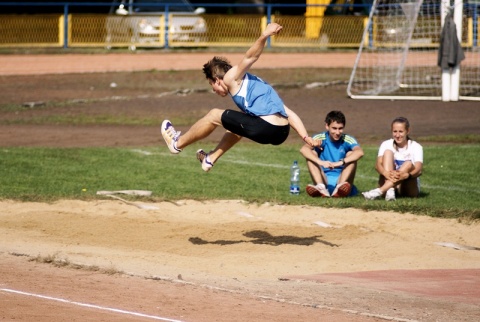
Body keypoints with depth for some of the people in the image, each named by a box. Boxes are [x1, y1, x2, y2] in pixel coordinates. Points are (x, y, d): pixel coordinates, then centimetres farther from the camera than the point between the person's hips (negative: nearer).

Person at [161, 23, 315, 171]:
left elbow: (250, 57, -12)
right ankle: (210, 159, 50)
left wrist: (264, 36, -31)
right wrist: (305, 137, 11)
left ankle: (178, 143, 31)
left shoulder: (230, 79, 7)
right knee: (240, 120, 38)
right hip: (282, 133, 9)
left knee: (214, 115, 12)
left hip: (265, 129, -9)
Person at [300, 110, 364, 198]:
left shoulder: (348, 140, -4)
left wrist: (340, 162, -40)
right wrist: (321, 162, -38)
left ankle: (340, 187, -38)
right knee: (311, 154, -14)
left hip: (341, 180, 0)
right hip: (324, 180, 1)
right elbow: (303, 149, -22)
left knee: (351, 155, -17)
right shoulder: (320, 139, -2)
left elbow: (359, 152, -26)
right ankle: (321, 187, -36)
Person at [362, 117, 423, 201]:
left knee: (409, 164, -29)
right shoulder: (386, 144, 0)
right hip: (388, 182, 1)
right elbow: (378, 164, -17)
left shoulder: (416, 147, -4)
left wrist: (406, 175, -44)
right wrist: (385, 172, -41)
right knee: (387, 152, -18)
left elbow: (418, 170, -21)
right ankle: (389, 190, -43)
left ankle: (379, 191, -47)